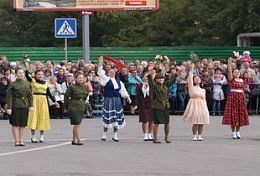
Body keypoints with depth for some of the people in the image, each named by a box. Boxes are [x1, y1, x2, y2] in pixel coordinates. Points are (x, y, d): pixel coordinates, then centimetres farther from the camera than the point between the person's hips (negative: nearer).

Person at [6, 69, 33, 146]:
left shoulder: (27, 84, 9)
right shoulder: (12, 84, -4)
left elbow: (30, 95, 11)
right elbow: (9, 97, -6)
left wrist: (31, 106, 2)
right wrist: (9, 108, -12)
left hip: (25, 106, 4)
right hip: (15, 106, -4)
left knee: (23, 124, 5)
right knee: (15, 124, -2)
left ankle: (21, 140, 11)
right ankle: (17, 141, 2)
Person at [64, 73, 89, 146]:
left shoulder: (85, 88, 8)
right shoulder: (72, 87, -7)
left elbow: (86, 97, 20)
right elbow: (66, 96, -2)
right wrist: (66, 107, -1)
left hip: (82, 108, 6)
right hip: (73, 108, -6)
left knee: (76, 124, 11)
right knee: (77, 124, -11)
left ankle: (74, 140, 19)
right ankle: (78, 140, -10)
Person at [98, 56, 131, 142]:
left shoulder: (118, 81, 13)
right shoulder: (106, 80, 0)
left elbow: (123, 90, 17)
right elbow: (101, 73, -11)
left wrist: (127, 97, 8)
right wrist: (100, 63, -20)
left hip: (117, 100, 4)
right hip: (108, 100, -4)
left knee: (117, 118, 5)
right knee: (107, 117, -4)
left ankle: (115, 135, 12)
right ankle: (104, 134, 6)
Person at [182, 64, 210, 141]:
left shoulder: (203, 90, 16)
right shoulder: (191, 87, 5)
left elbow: (204, 99, 17)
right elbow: (190, 78, -5)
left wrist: (205, 107, 9)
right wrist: (192, 69, -6)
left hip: (202, 105, 4)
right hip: (194, 104, -4)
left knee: (201, 122, -2)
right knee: (195, 122, -8)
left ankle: (199, 135, 5)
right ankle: (194, 135, 0)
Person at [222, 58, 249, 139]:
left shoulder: (241, 80, 11)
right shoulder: (231, 79, -1)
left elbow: (241, 89, 14)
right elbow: (229, 71, -16)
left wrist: (243, 97, 9)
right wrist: (229, 63, -26)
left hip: (241, 97, 4)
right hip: (233, 97, -4)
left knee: (240, 114, 4)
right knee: (233, 114, -5)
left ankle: (238, 131, 13)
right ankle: (233, 132, 2)